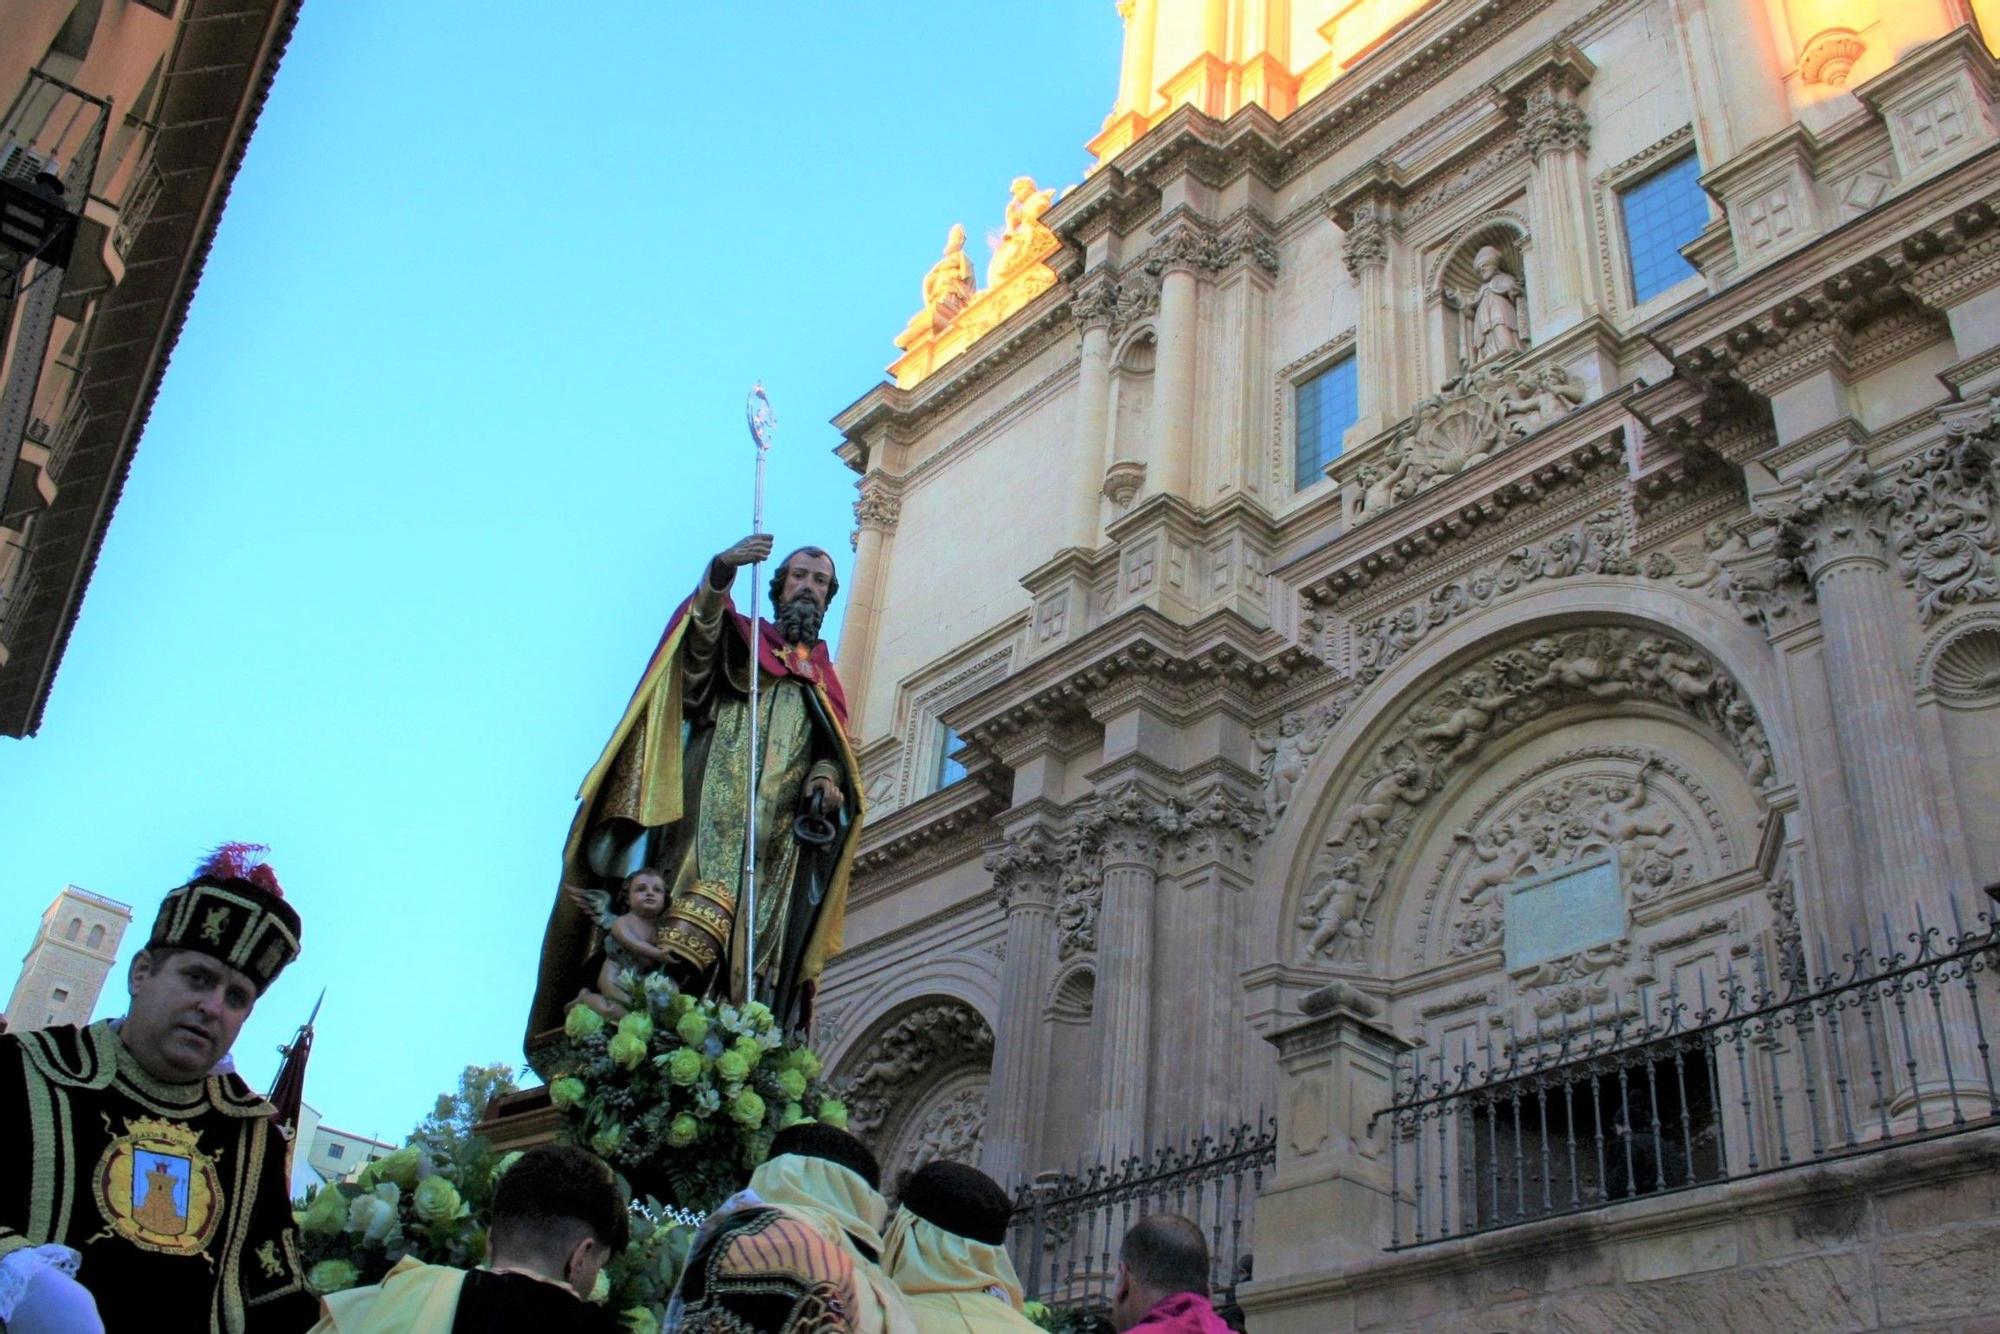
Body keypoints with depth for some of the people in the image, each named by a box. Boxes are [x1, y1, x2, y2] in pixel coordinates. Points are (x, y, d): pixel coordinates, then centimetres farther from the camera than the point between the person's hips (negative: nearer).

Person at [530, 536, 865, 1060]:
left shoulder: (823, 680, 32)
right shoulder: (739, 638, 22)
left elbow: (832, 751, 19)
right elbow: (699, 642, -3)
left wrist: (825, 777, -7)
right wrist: (720, 574, -22)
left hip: (780, 817, 3)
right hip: (718, 785, -3)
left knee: (762, 921, -12)